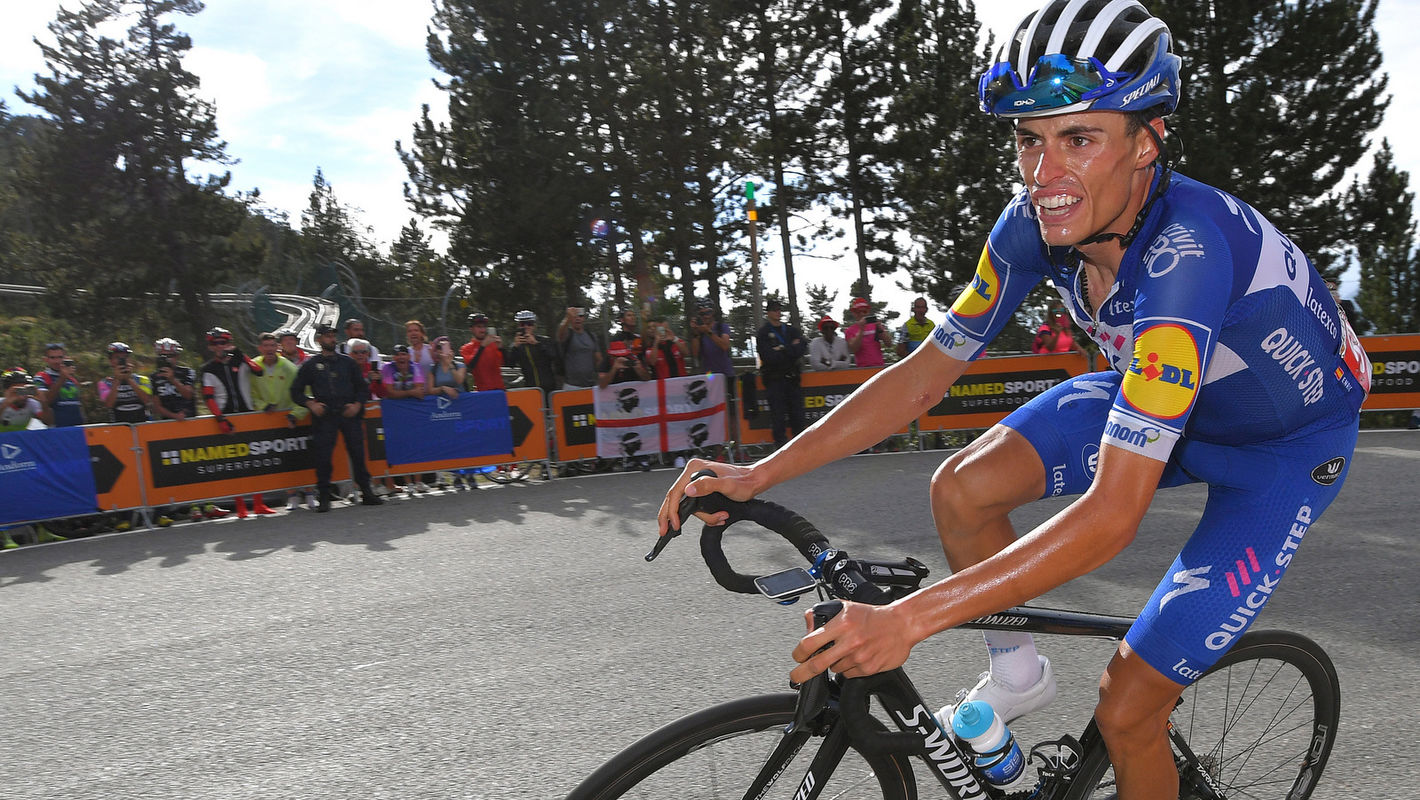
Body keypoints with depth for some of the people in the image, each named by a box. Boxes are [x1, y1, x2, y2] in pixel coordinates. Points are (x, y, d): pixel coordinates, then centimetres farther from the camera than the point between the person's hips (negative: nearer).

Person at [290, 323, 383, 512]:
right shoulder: (310, 365, 9)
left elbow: (362, 387, 17)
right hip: (324, 416, -2)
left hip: (349, 414, 2)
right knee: (322, 456, -5)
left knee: (358, 453, 0)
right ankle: (323, 497, 4)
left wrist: (357, 404, 0)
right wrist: (310, 404, -8)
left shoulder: (347, 362, 15)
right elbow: (296, 392, 9)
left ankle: (366, 492, 9)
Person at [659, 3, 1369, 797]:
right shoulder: (1039, 221, -20)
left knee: (1125, 709, -9)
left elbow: (1113, 514, -44)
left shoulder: (1186, 250, -40)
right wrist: (761, 473, -22)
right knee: (962, 490, -16)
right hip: (1158, 393, 6)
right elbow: (927, 372, -14)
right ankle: (1017, 674, 10)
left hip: (1292, 440, -5)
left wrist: (910, 619, -48)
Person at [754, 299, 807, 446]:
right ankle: (781, 444, -2)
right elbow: (768, 357, -12)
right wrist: (791, 349, -6)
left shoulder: (792, 331, 15)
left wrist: (782, 350, -10)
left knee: (797, 412, 4)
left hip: (792, 377, 4)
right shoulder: (762, 333, 2)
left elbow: (802, 350, 0)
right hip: (774, 378, -4)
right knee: (778, 415, -6)